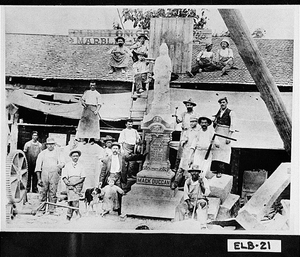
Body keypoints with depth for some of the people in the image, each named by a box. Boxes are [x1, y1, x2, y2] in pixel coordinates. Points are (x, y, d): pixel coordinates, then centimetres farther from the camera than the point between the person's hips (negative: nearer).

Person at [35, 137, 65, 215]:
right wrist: (39, 179, 3)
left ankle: (52, 210, 1)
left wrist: (59, 166, -20)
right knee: (43, 192, 0)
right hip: (44, 174, 1)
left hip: (54, 174, -1)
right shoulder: (42, 153, 14)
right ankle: (42, 209, 9)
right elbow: (38, 167, 10)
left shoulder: (58, 153, 15)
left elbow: (62, 163, 5)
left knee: (53, 193, -4)